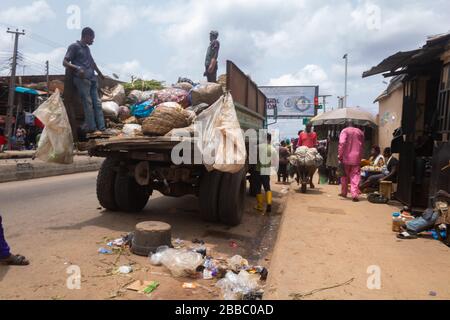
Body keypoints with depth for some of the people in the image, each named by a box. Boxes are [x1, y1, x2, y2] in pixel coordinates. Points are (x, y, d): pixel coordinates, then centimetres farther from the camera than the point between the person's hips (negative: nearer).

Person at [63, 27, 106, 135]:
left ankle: (102, 127, 0)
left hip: (92, 79, 8)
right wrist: (77, 68, -20)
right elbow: (65, 62, -4)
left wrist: (100, 73, 48)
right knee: (88, 103, -11)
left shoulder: (87, 48, 24)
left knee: (97, 103, 1)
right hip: (81, 79, -7)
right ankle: (92, 128, -10)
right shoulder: (74, 46, 2)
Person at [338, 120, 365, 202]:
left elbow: (342, 143, -13)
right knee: (355, 176, -1)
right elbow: (362, 145, 18)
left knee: (345, 175, 13)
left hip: (346, 157, -2)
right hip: (357, 157, 2)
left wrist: (340, 155, -12)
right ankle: (355, 194, -14)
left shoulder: (345, 131, 1)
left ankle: (344, 192, 23)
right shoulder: (360, 132, 14)